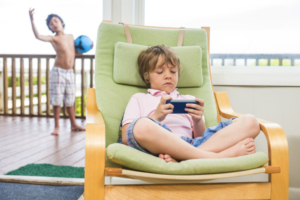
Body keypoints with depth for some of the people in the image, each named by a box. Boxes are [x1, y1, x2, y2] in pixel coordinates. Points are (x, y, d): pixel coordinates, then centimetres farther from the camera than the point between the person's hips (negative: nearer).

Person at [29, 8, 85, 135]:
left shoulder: (71, 37, 10)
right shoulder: (54, 39, -7)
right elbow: (38, 36, -26)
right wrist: (32, 20, -33)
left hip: (70, 72, 5)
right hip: (58, 72, -5)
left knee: (70, 101, 14)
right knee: (56, 101, -1)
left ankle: (73, 125, 24)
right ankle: (57, 127, 9)